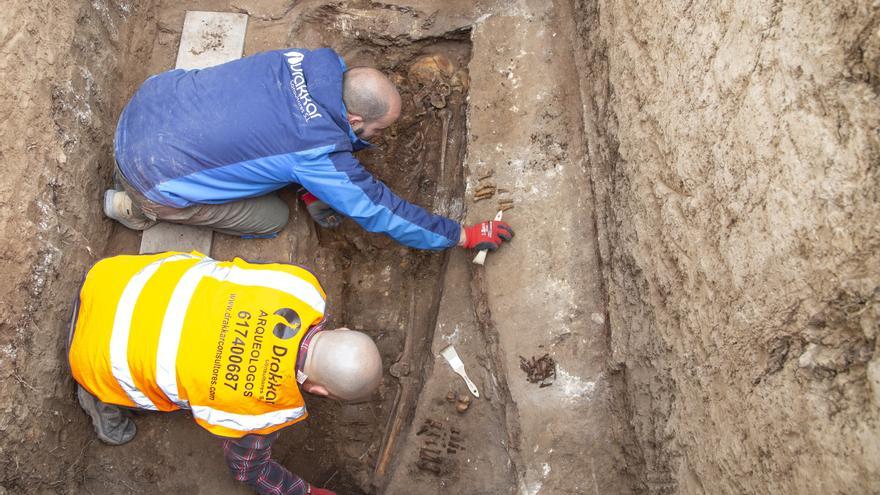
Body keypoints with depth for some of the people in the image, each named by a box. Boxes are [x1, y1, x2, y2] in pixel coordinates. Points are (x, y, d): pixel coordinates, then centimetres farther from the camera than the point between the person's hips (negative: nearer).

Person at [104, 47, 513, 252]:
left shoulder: (316, 62, -9)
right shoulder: (321, 155, -26)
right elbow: (380, 212, -16)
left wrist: (310, 191, 10)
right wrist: (463, 236, -8)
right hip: (153, 176, -7)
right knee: (271, 220, 8)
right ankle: (137, 208, 11)